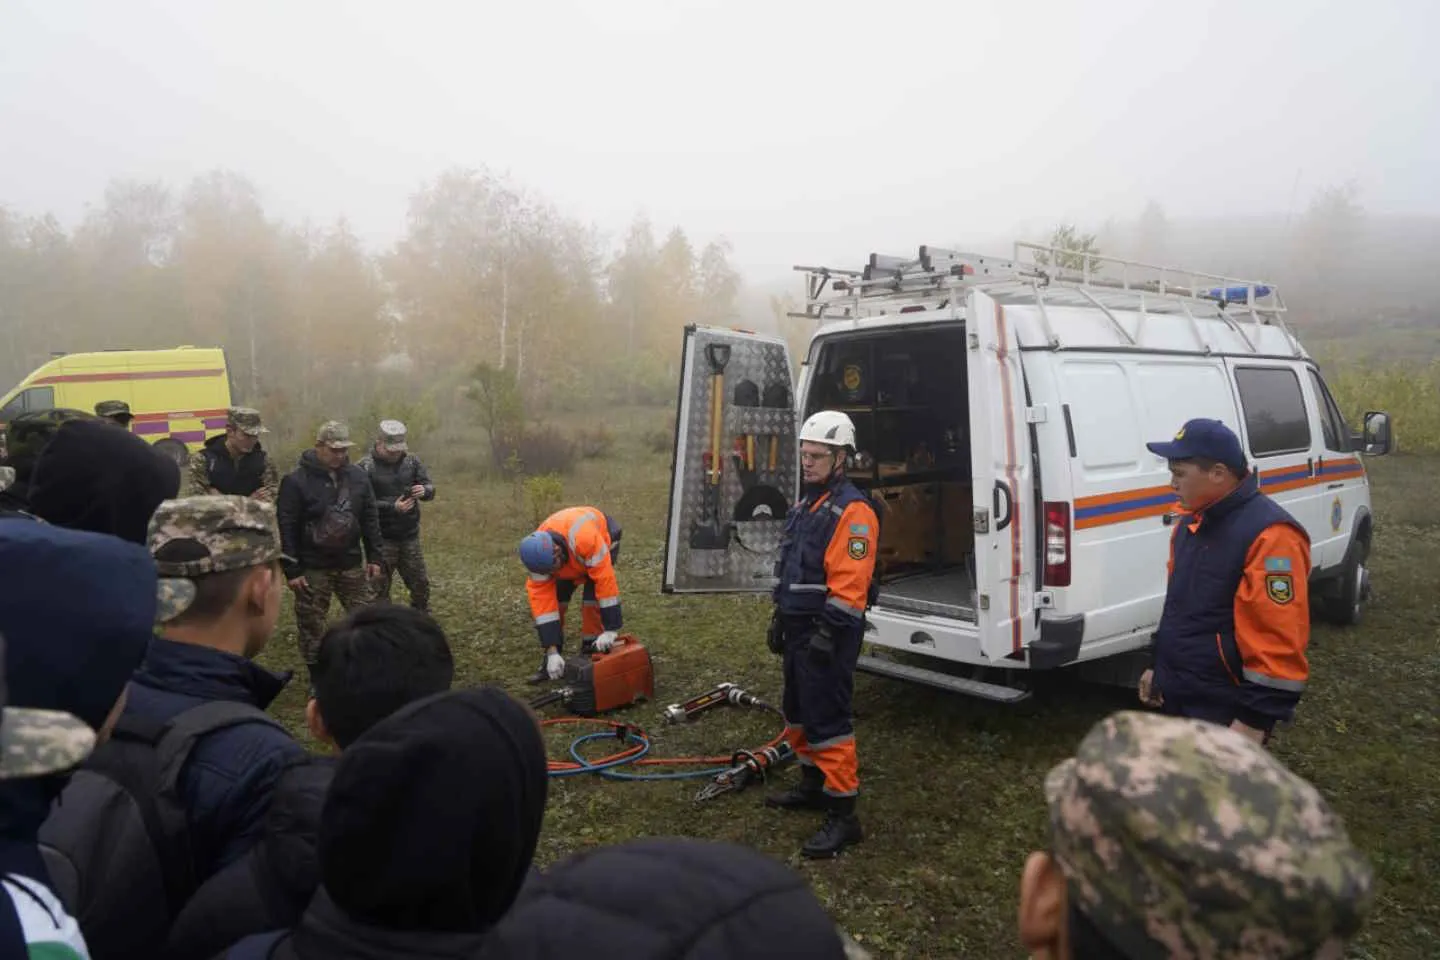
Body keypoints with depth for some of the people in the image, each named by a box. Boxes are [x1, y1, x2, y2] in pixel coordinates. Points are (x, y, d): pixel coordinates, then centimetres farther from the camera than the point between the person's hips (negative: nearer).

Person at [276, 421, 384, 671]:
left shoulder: (358, 476, 1)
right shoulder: (296, 481, -12)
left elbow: (370, 519, 7)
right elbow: (287, 529, -12)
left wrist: (374, 556, 4)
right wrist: (292, 570, -13)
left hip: (352, 564, 4)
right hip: (313, 568, -3)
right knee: (311, 625, 7)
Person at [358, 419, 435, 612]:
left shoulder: (411, 461, 4)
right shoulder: (365, 466, -10)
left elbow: (430, 487, 4)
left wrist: (424, 490, -20)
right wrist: (392, 507, -23)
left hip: (410, 536, 4)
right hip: (381, 538, -4)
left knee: (421, 585, 12)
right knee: (380, 589, 3)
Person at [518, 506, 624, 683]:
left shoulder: (586, 539, -48)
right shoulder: (539, 555, -31)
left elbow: (606, 580, -42)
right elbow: (541, 599, -28)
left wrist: (611, 629, -39)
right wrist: (552, 651, -31)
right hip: (570, 555, 4)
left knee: (592, 598, -19)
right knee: (555, 598, -8)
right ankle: (552, 657, 6)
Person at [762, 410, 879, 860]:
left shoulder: (852, 510, -16)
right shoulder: (804, 505, 15)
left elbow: (850, 584, -22)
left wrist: (828, 633, -24)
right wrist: (779, 618, 21)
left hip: (827, 632, -10)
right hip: (799, 627, 10)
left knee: (827, 720, -8)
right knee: (799, 712, 20)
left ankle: (843, 814, 1)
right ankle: (813, 784, 37)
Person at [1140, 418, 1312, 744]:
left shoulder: (1269, 535, -22)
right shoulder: (1192, 521, 8)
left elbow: (1279, 642, -24)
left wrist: (1256, 720, -22)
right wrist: (1158, 667, 21)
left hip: (1225, 714, -9)